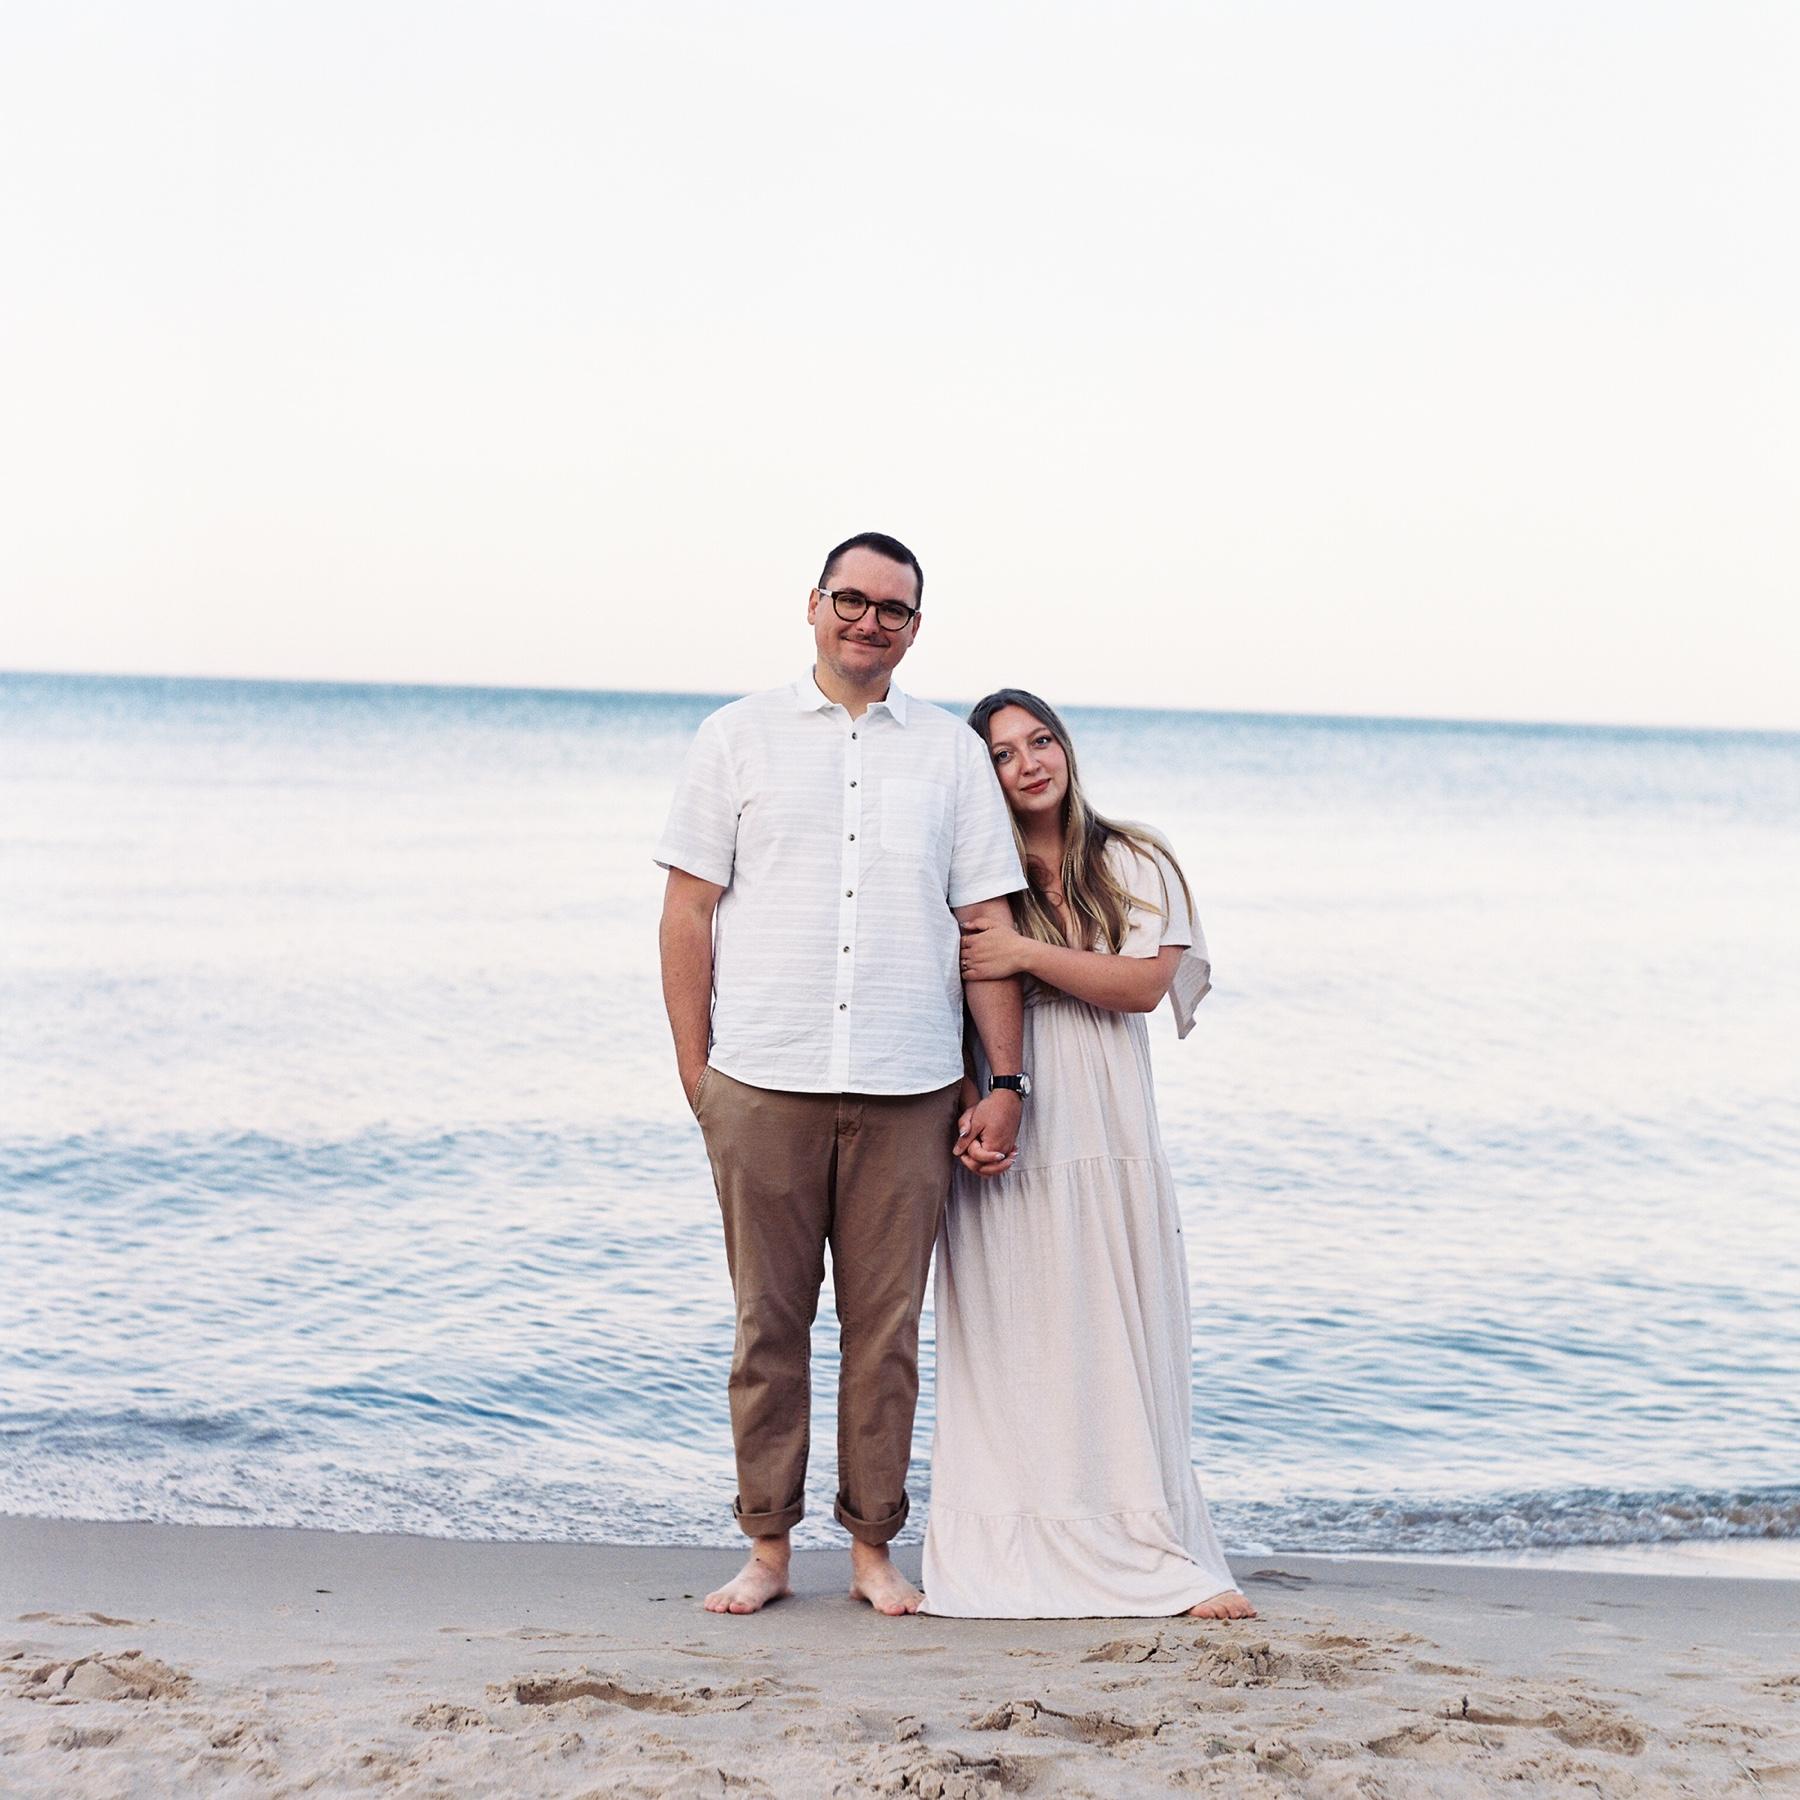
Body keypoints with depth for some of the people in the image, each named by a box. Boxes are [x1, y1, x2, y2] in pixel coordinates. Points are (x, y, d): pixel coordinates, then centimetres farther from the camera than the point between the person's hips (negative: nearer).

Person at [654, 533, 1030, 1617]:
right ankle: (768, 1549, 14)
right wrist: (694, 1068, 1)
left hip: (909, 1089, 1)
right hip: (763, 1081, -1)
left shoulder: (952, 751, 11)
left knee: (888, 1326, 4)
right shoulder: (740, 737, 9)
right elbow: (688, 909, 6)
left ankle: (875, 1547, 15)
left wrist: (1007, 1085, 4)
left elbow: (988, 923, 9)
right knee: (768, 1323, 3)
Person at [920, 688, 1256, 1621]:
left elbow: (1145, 983, -3)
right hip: (1006, 1146, -1)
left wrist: (1030, 954, -11)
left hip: (1109, 1137, 1)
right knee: (1014, 1349, -2)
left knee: (1121, 1344, 3)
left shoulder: (1135, 863, 10)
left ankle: (1153, 1552, 6)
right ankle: (1019, 1557, 1)